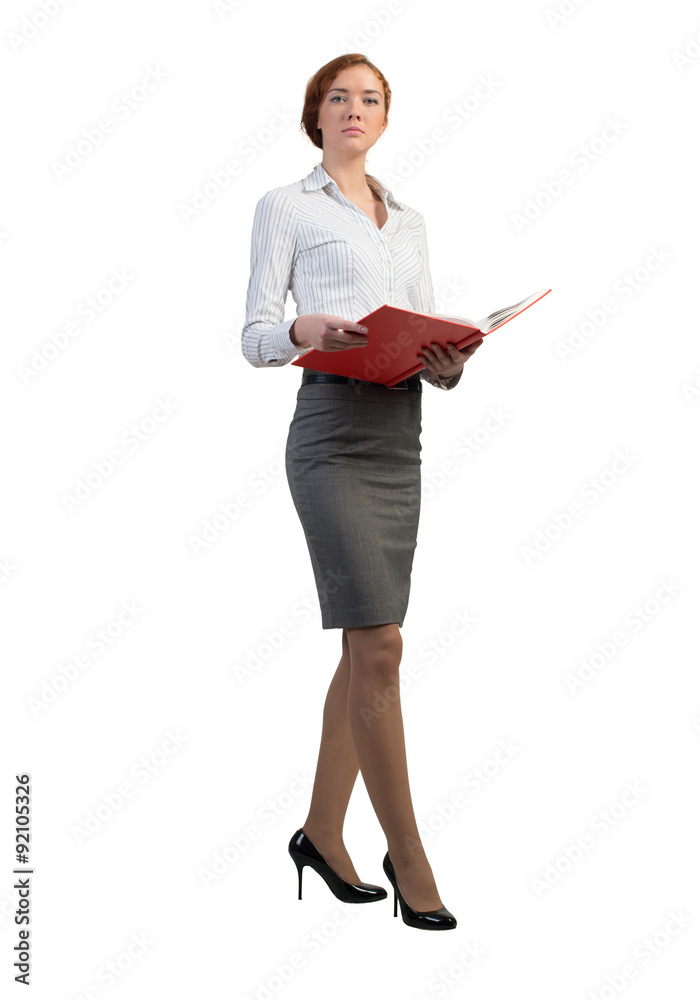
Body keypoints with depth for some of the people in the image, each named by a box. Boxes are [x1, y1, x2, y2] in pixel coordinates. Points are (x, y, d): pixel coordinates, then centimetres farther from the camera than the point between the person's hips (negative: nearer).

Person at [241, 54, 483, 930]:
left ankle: (323, 831, 22)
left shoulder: (409, 222, 21)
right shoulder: (285, 207, 4)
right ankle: (407, 857, -1)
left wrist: (448, 364, -6)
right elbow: (254, 338, -2)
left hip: (401, 437, 6)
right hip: (333, 435, -6)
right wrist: (303, 330, -23)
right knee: (379, 646, -11)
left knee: (364, 647, 9)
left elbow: (432, 337, 17)